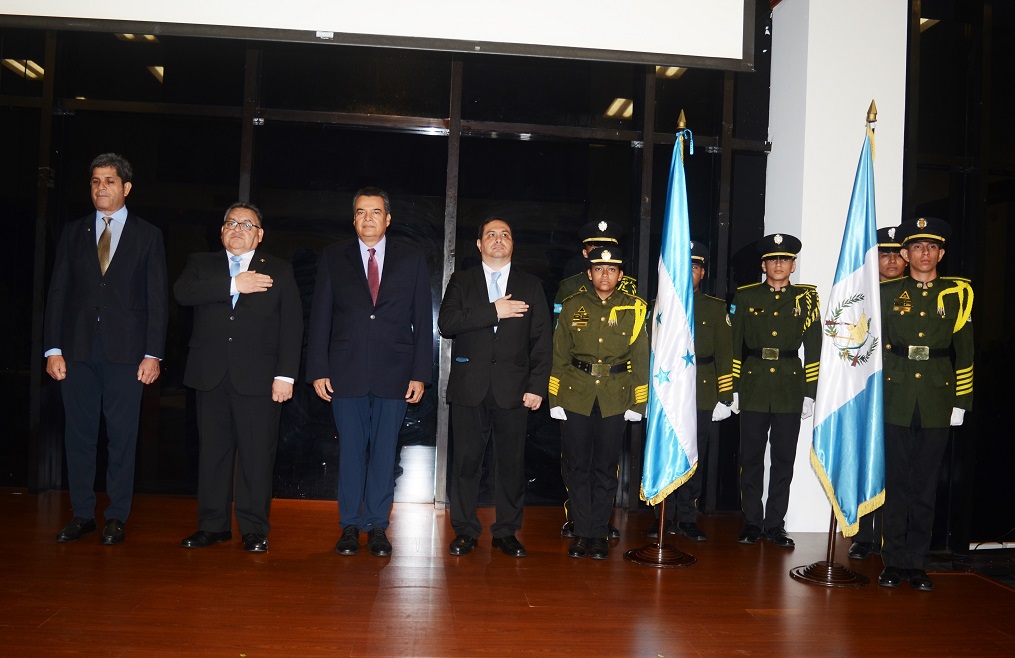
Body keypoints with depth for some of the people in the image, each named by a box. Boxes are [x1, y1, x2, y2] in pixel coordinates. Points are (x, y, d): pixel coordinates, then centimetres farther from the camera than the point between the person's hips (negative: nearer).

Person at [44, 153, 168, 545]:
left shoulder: (148, 236, 6)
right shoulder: (73, 233, 12)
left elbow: (157, 298, 1)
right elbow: (57, 292, 8)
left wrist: (153, 353, -6)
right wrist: (53, 348, 0)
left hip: (126, 350, -2)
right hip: (78, 349, 2)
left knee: (122, 435, 2)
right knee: (79, 433, 6)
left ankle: (116, 517, 11)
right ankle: (82, 515, 17)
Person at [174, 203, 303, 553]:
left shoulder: (279, 271, 9)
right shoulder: (201, 264, 15)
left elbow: (292, 326, 1)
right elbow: (182, 292, -7)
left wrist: (286, 375, -8)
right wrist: (233, 285, -13)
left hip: (259, 378, -2)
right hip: (211, 376, 2)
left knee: (257, 455, -2)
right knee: (213, 452, 6)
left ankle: (254, 530, 7)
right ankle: (213, 525, 17)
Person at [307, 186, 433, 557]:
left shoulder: (411, 261, 8)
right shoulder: (333, 259, 8)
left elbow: (423, 321, 5)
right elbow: (320, 318, 6)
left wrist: (420, 374, -1)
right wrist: (318, 370, -1)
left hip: (394, 373, 0)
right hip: (346, 373, 0)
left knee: (384, 451, 4)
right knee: (350, 451, 4)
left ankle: (377, 527, 14)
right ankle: (350, 526, 15)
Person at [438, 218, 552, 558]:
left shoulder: (531, 286, 12)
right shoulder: (461, 282, 11)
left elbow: (541, 341, 6)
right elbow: (446, 323, -7)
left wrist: (537, 386, -4)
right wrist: (493, 311, -13)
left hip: (513, 389, 0)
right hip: (469, 387, 0)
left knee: (512, 462, 3)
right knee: (466, 460, 3)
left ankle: (507, 531, 14)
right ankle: (465, 530, 14)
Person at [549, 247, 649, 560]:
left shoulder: (634, 309, 3)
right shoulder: (572, 306, 5)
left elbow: (640, 358, 4)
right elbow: (559, 355, 6)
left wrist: (637, 402, 0)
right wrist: (555, 399, 1)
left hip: (614, 399, 0)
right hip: (576, 396, 1)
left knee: (606, 468, 6)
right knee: (577, 466, 3)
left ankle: (599, 533, 17)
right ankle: (582, 532, 15)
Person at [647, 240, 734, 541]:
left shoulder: (716, 308, 7)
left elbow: (725, 355, 5)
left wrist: (725, 398, -1)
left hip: (703, 396, 0)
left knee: (694, 459, 6)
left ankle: (687, 519, 18)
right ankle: (665, 518, 14)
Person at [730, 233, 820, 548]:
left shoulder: (806, 298, 6)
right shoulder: (745, 296, 5)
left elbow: (813, 348, 5)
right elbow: (734, 345, 5)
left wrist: (810, 393, 0)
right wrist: (732, 389, 0)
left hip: (790, 388, 0)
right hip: (753, 386, 0)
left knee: (784, 459, 5)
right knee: (751, 457, 4)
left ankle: (775, 524, 16)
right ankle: (752, 522, 15)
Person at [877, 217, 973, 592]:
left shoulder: (957, 294, 7)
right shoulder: (888, 293, 6)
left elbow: (965, 353, 6)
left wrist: (961, 402, 2)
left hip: (937, 399, 0)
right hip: (896, 398, 0)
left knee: (926, 483, 5)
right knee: (896, 481, 3)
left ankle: (917, 563, 14)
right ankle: (894, 561, 10)